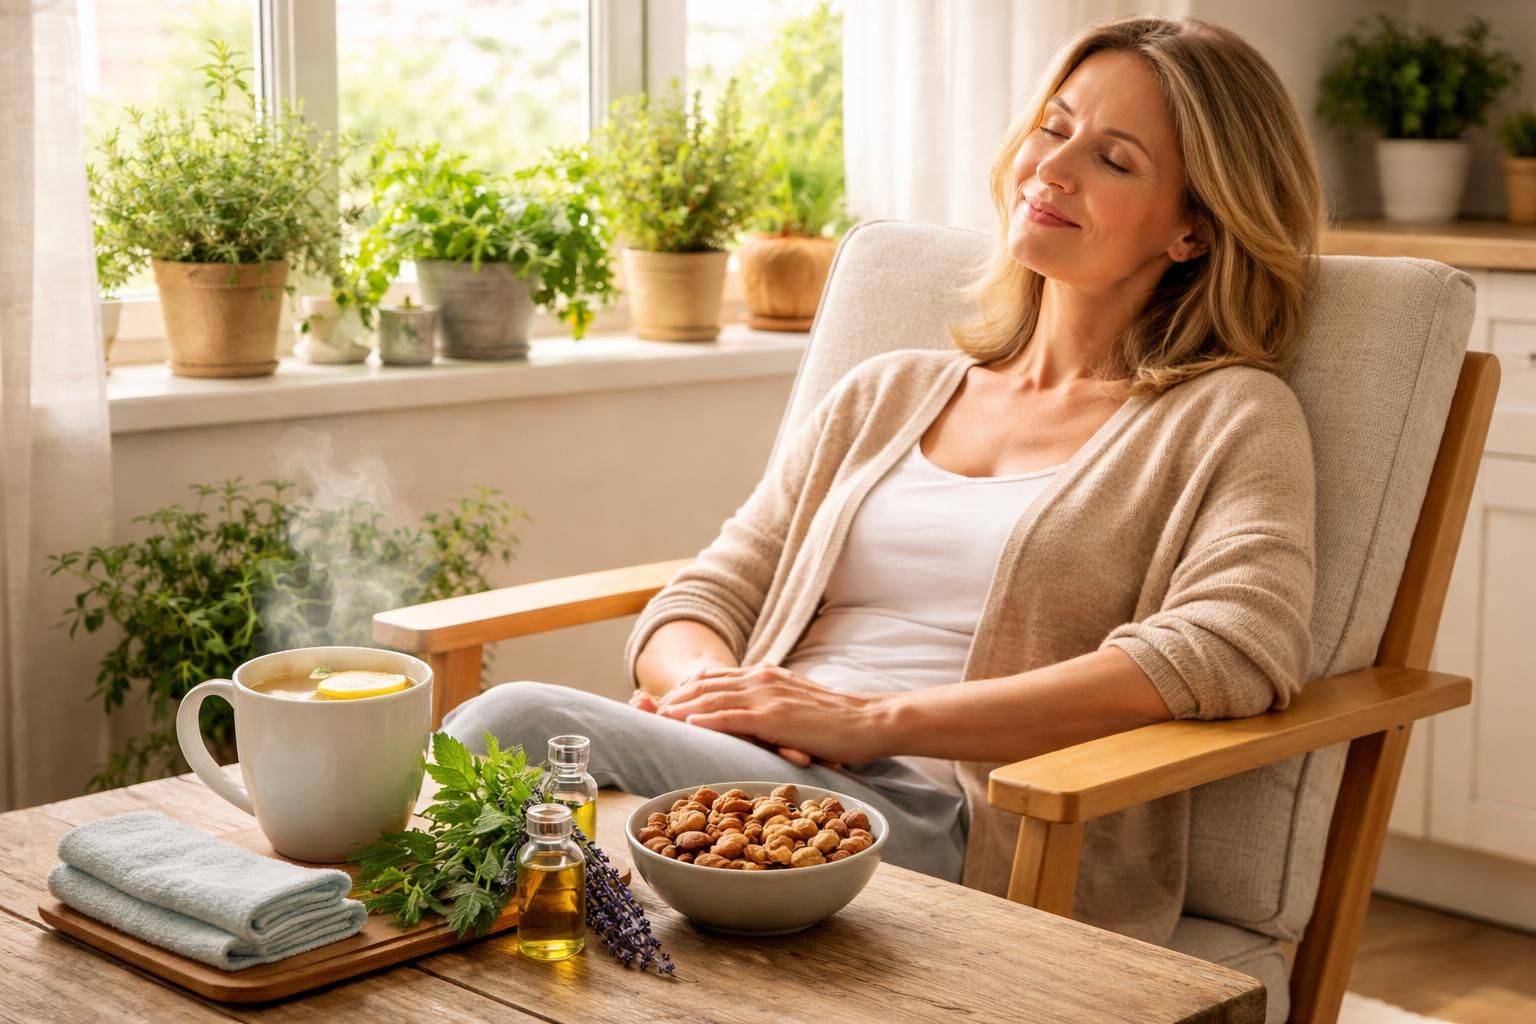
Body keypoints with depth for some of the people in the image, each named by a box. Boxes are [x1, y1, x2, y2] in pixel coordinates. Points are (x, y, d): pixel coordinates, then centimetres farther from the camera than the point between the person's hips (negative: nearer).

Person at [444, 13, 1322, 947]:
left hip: (949, 832, -4)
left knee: (521, 726, -29)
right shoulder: (887, 394, 24)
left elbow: (1240, 650, -12)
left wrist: (875, 719, -16)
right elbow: (704, 597, 19)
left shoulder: (1226, 416, 8)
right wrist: (707, 685, -10)